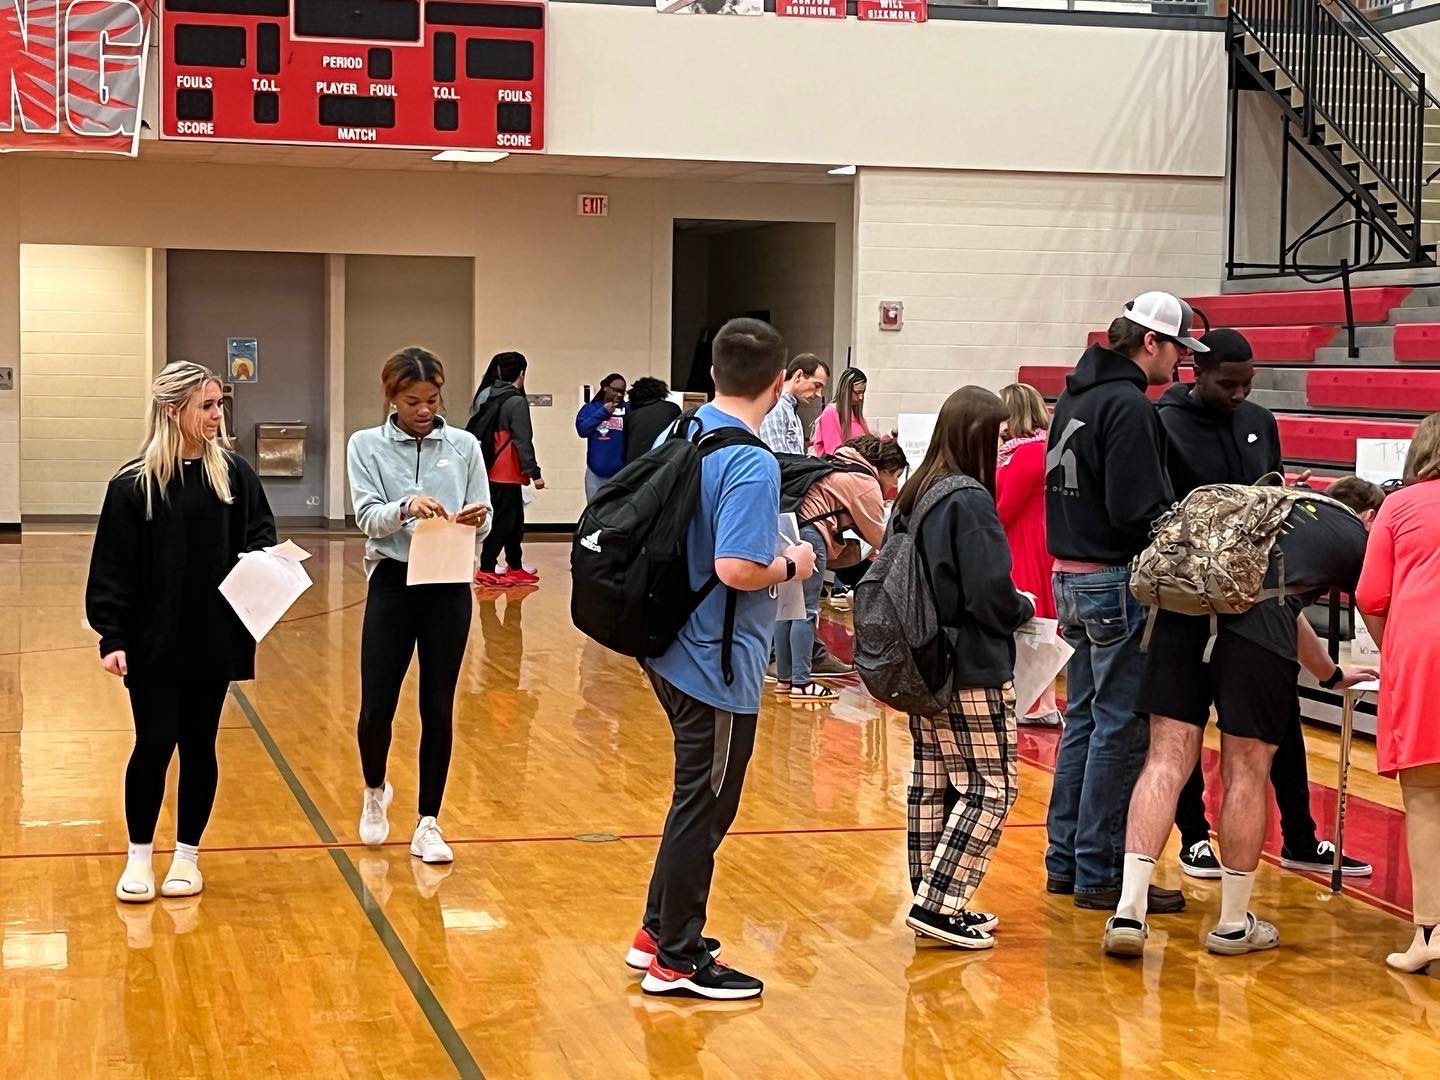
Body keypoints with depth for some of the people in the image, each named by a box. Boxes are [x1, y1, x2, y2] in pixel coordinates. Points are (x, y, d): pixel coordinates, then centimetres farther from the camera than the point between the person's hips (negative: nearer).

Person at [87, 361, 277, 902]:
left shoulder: (233, 472, 1)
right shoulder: (133, 485, -7)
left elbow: (261, 532, 11)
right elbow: (113, 569, -6)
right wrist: (111, 638, -12)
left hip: (215, 639, 2)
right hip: (153, 643, -2)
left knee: (199, 745, 9)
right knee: (154, 744, 0)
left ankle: (187, 854, 22)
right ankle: (139, 857, 17)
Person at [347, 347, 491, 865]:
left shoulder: (464, 446, 4)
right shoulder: (367, 445, 1)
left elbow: (483, 521, 2)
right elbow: (367, 517, -10)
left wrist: (476, 518, -22)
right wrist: (406, 508, -30)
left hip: (449, 589, 1)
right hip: (392, 584, -1)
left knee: (438, 710, 3)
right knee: (376, 708, -1)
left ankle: (428, 823, 14)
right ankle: (375, 791, 30)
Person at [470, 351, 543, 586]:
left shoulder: (487, 397, 11)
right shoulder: (517, 401, -13)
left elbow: (475, 432, 14)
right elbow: (523, 441, -17)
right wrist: (534, 473, -14)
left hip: (492, 470, 8)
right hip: (506, 473, -8)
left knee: (514, 520, 16)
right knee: (502, 521, -3)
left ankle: (515, 567, 22)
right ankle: (486, 570, -3)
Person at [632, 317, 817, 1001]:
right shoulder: (751, 463, -21)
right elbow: (736, 569, -28)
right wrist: (791, 566, -11)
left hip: (672, 649, 9)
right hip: (718, 663, -9)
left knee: (699, 798, 21)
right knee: (704, 808, 3)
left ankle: (658, 931, 31)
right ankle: (677, 959, 14)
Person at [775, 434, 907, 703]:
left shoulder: (844, 470, 26)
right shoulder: (866, 485, -2)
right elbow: (879, 537, 4)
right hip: (807, 533, -10)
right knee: (807, 611, -6)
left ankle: (784, 678, 18)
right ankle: (801, 683, -6)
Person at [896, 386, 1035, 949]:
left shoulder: (914, 495, 8)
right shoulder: (970, 501, -16)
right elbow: (990, 594, -19)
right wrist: (1025, 608, 2)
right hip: (973, 671, -8)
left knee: (932, 784, 12)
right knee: (991, 787, -1)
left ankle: (933, 901, 18)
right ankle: (938, 904, -5)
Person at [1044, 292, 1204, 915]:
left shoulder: (1074, 397, 13)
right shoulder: (1128, 406, -17)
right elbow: (1137, 512, -22)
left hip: (1070, 577, 10)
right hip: (1116, 584, -10)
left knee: (1084, 719, 16)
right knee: (1121, 728, -3)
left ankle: (1065, 860, 21)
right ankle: (1101, 874, 0)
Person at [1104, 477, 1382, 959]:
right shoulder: (1359, 536, 24)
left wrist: (1332, 675, 67)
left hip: (1179, 601, 5)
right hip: (1253, 611, -5)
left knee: (1167, 758, 5)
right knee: (1247, 772, 7)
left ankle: (1128, 912, -3)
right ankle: (1234, 926, 19)